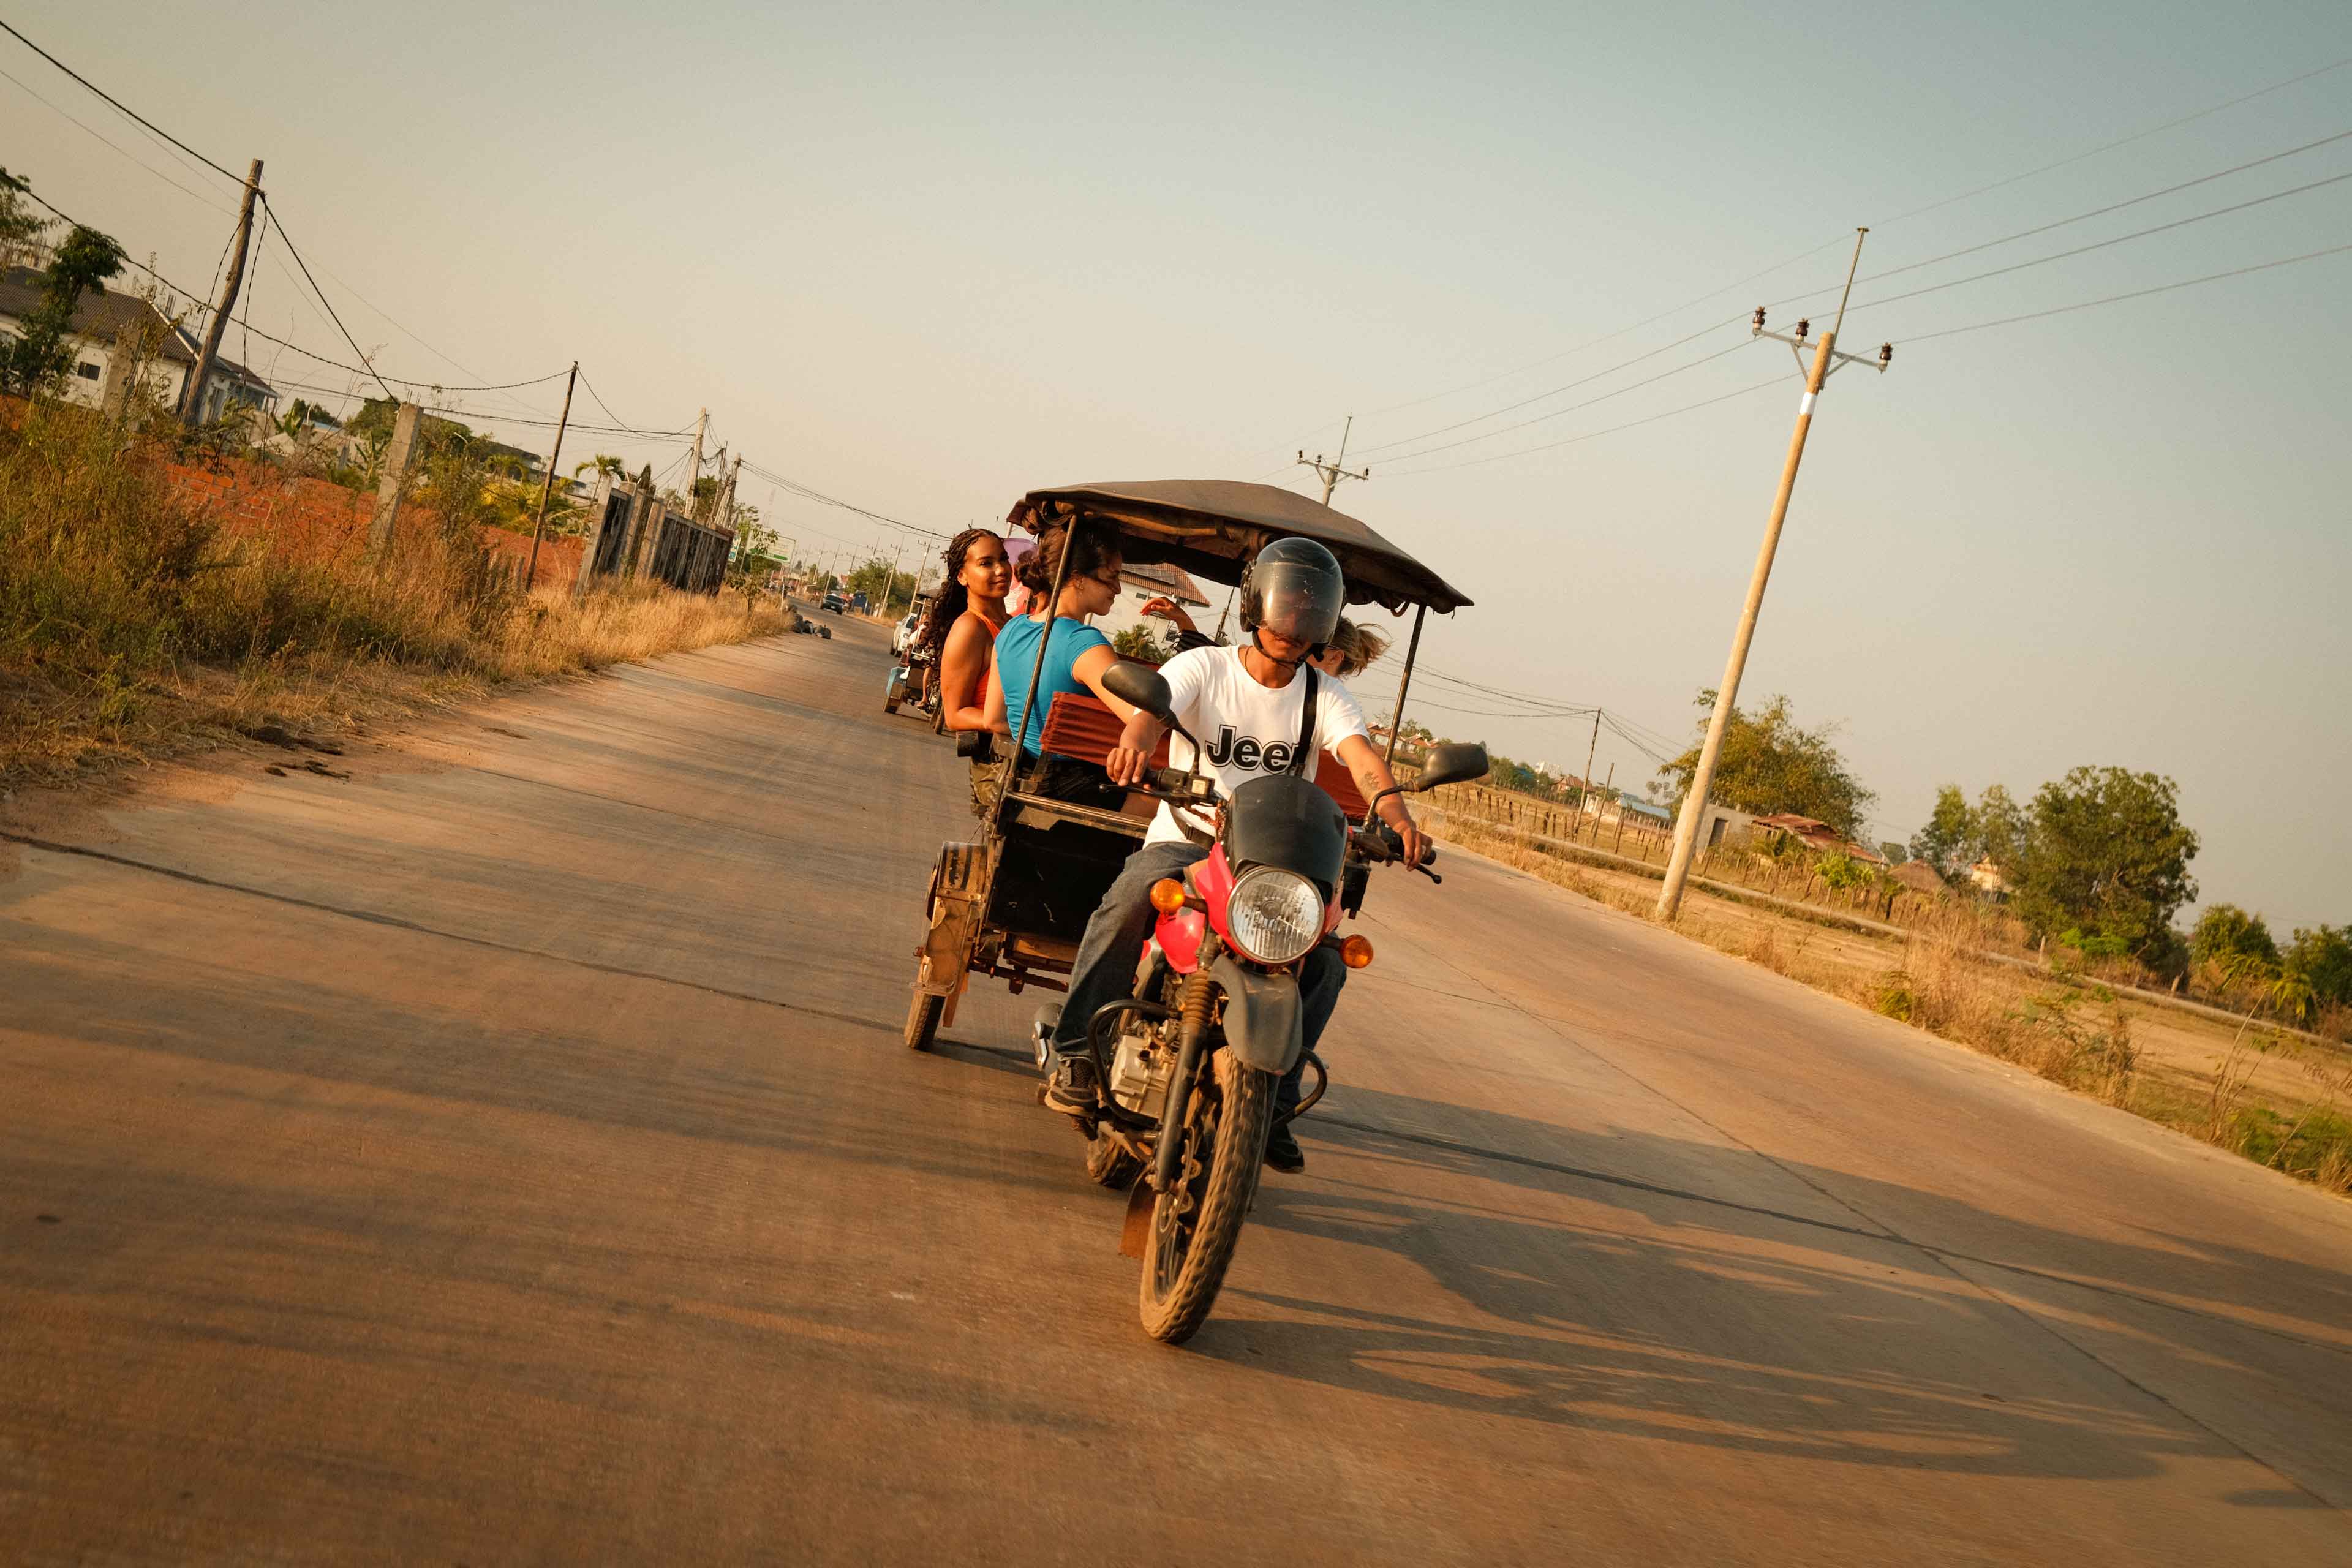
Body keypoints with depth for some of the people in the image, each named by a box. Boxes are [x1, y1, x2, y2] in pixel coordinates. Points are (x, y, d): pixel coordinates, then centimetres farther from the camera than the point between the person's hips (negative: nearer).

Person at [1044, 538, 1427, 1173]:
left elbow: (1361, 756, -15)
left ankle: (1271, 1103, -4)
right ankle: (1077, 1055, -22)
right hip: (1183, 841, -2)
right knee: (1130, 899, -34)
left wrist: (1395, 810, -38)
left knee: (1326, 961, -19)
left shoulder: (1326, 698, 5)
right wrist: (1136, 739, -48)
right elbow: (1155, 705, -22)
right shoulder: (1203, 667, -1)